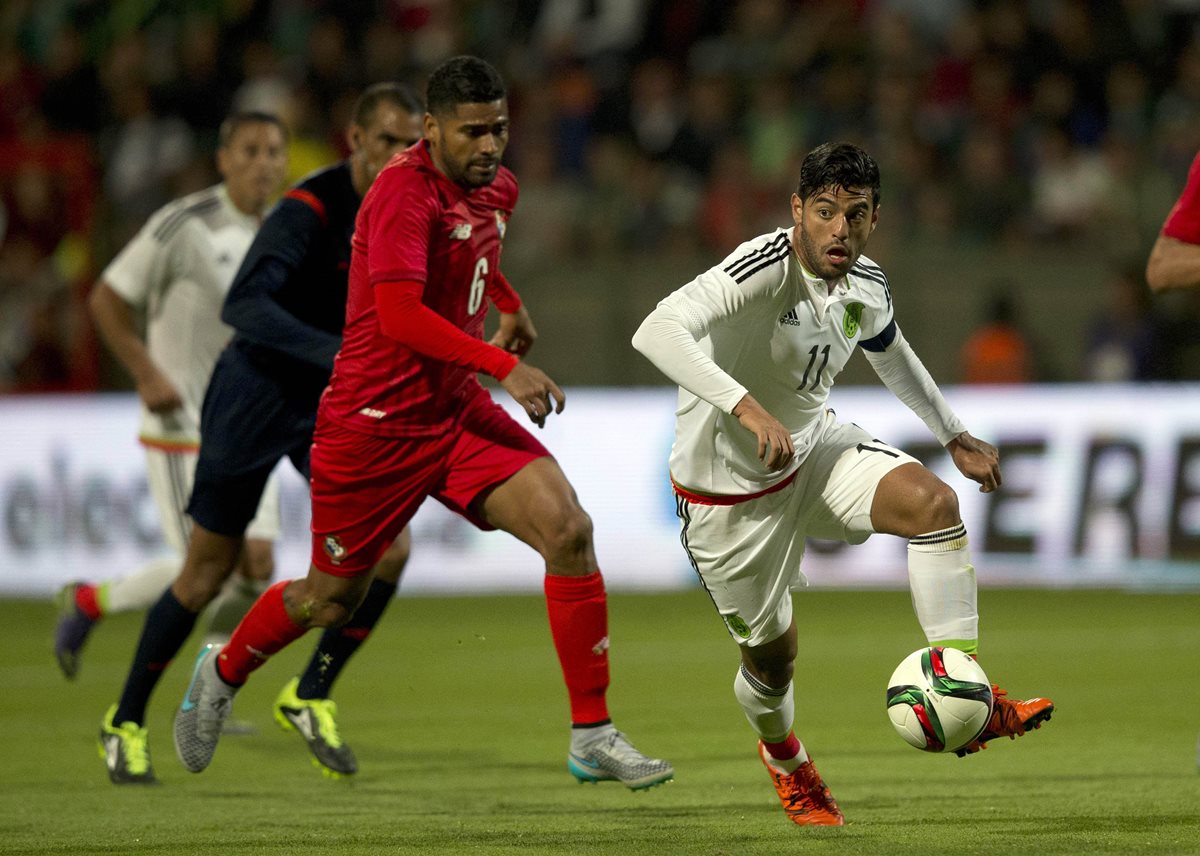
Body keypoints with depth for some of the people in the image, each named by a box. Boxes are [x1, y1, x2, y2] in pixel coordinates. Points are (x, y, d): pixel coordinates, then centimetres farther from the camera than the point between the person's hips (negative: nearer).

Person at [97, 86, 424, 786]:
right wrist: (336, 352, -46)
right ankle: (128, 722, 22)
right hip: (256, 393, -5)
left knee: (389, 549, -14)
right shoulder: (309, 210, -25)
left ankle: (310, 698, 5)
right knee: (207, 575, 3)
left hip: (331, 403, 6)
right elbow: (243, 306, -37)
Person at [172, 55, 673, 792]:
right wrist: (502, 366, -36)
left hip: (459, 412, 6)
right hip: (375, 422, -6)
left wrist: (511, 307, 38)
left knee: (569, 531, -15)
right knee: (333, 600, 9)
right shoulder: (405, 192, -21)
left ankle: (593, 739, -10)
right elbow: (399, 314, -33)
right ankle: (223, 674, 42)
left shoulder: (496, 188, 6)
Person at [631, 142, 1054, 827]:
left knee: (934, 502, -22)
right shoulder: (765, 268, -29)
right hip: (729, 488, -5)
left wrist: (955, 437, 23)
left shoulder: (867, 288, -6)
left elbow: (891, 353, 20)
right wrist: (745, 406, -54)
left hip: (815, 449, 6)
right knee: (772, 654, 7)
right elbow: (657, 333, -44)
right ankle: (786, 760, 44)